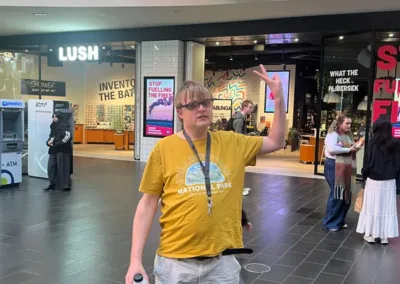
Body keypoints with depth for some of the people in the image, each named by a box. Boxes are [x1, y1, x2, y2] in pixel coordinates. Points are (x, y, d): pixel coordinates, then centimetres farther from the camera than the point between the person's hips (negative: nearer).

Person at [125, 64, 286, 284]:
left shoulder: (231, 142, 3)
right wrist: (135, 259, -7)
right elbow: (147, 204, -2)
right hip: (176, 261, -1)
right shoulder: (164, 148, -5)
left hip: (222, 261, 2)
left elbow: (276, 142, 12)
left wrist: (279, 98, 0)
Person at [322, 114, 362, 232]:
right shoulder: (333, 134, -12)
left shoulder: (347, 135, 14)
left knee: (346, 195, 11)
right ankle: (330, 222, 6)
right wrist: (349, 149, -21)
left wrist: (355, 147, 1)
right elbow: (331, 149, -27)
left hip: (346, 168, 8)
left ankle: (339, 220, 24)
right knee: (337, 194, -5)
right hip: (334, 167, -8)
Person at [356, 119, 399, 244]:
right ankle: (384, 236, 15)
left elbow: (368, 160, -8)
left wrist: (364, 174, 5)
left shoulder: (374, 142, -9)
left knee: (372, 207, 8)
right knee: (387, 207, 10)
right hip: (390, 181, 3)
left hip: (374, 180, -3)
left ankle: (370, 234, 14)